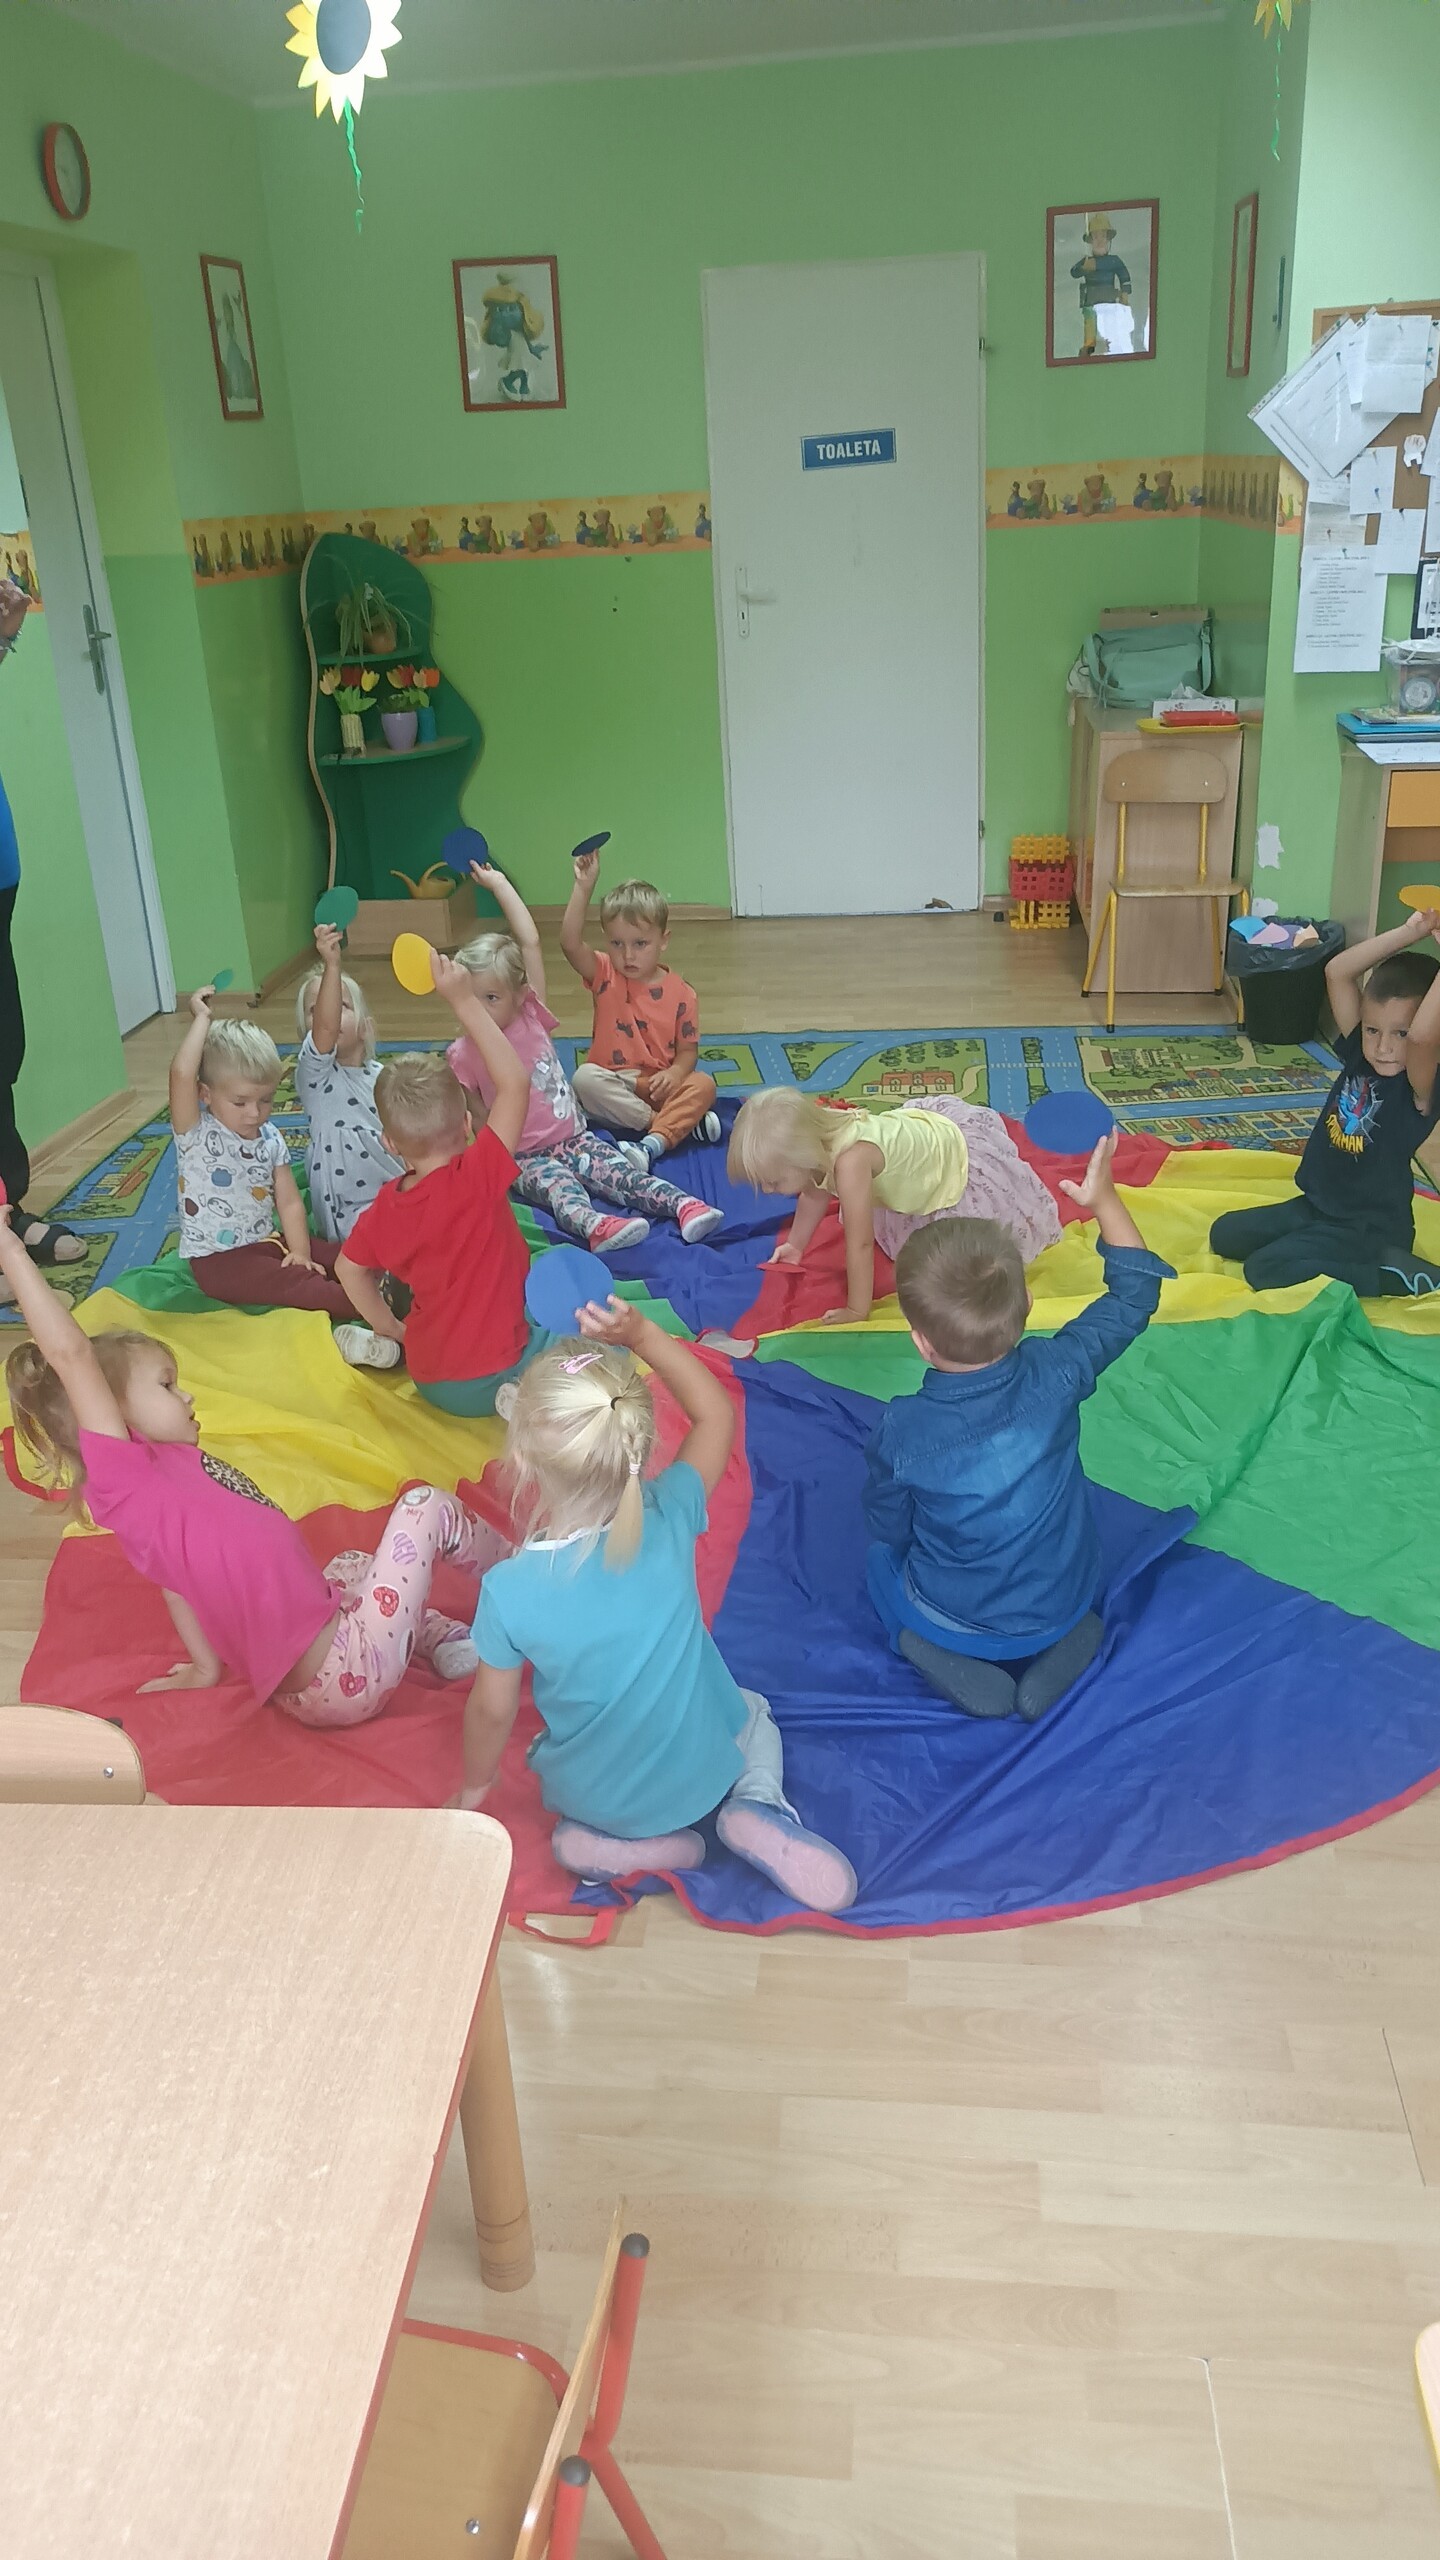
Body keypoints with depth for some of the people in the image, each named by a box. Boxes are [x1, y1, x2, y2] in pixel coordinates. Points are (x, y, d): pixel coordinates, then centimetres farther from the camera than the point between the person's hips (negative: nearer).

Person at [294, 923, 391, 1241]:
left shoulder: (381, 1076, 9)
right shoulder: (314, 1071, -10)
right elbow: (325, 1027, -31)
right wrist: (332, 966, -43)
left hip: (397, 1190, 7)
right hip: (352, 1206, -7)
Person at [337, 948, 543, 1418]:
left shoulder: (385, 1206, -4)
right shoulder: (478, 1177, -22)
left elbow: (348, 1268, 10)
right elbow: (514, 1081, -24)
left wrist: (390, 1328, 20)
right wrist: (464, 1002, -21)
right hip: (490, 1380, -8)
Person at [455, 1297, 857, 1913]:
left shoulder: (508, 1591, -29)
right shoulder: (669, 1521, -27)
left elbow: (491, 1710, -12)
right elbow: (715, 1411, -9)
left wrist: (472, 1793, 8)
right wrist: (644, 1336, -17)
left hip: (592, 1797, 1)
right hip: (705, 1769, 0)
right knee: (752, 1711, 33)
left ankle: (603, 1841, 6)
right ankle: (757, 1805, 3)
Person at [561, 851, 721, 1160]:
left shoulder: (681, 993, -1)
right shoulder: (604, 975, -1)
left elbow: (688, 1050, 2)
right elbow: (570, 943, -19)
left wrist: (674, 1073, -22)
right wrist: (584, 887, -27)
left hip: (659, 1087, 0)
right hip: (614, 1088, 0)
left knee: (703, 1084, -27)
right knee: (585, 1078, -32)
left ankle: (651, 1144, -44)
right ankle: (679, 1121, -29)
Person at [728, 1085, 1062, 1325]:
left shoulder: (850, 1162, -45)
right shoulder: (815, 1134, -21)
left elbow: (860, 1244, -38)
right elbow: (815, 1193, 1)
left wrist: (857, 1312, -29)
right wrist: (796, 1245, 11)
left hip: (961, 1166, -7)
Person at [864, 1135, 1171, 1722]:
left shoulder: (902, 1432, -29)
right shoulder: (1055, 1373, -25)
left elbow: (888, 1527, -8)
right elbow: (1135, 1294, -7)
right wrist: (1104, 1201, -4)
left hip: (956, 1622, -2)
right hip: (1066, 1604, 2)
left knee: (880, 1562, 29)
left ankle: (952, 1667, 5)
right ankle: (1068, 1648, 9)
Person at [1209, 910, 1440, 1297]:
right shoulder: (1359, 1055, -3)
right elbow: (1338, 973, -9)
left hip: (1371, 1228, -7)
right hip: (1318, 1205, 8)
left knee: (1264, 1271, -20)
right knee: (1225, 1236, 5)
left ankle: (1395, 1271, -11)